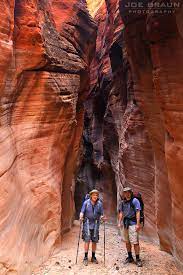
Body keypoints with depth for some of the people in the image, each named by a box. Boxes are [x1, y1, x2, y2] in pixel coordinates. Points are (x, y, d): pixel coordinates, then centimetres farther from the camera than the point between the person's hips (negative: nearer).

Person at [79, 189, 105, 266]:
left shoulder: (99, 204, 2)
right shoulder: (86, 202, -4)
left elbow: (101, 214, 6)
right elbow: (82, 212, -2)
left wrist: (102, 217, -15)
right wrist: (81, 217, -22)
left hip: (95, 224, 2)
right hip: (87, 224, -2)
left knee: (94, 241, 9)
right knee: (87, 241, -4)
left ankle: (93, 257, 24)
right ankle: (86, 258, 9)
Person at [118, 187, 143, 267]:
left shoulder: (135, 201, -8)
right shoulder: (123, 202, 10)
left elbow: (138, 212, -12)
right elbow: (121, 213, 14)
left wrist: (138, 224, -17)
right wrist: (119, 223, 8)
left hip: (133, 223, -6)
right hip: (125, 224, 6)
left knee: (135, 242, -5)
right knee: (127, 242, 13)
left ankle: (138, 259, 7)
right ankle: (130, 257, 27)